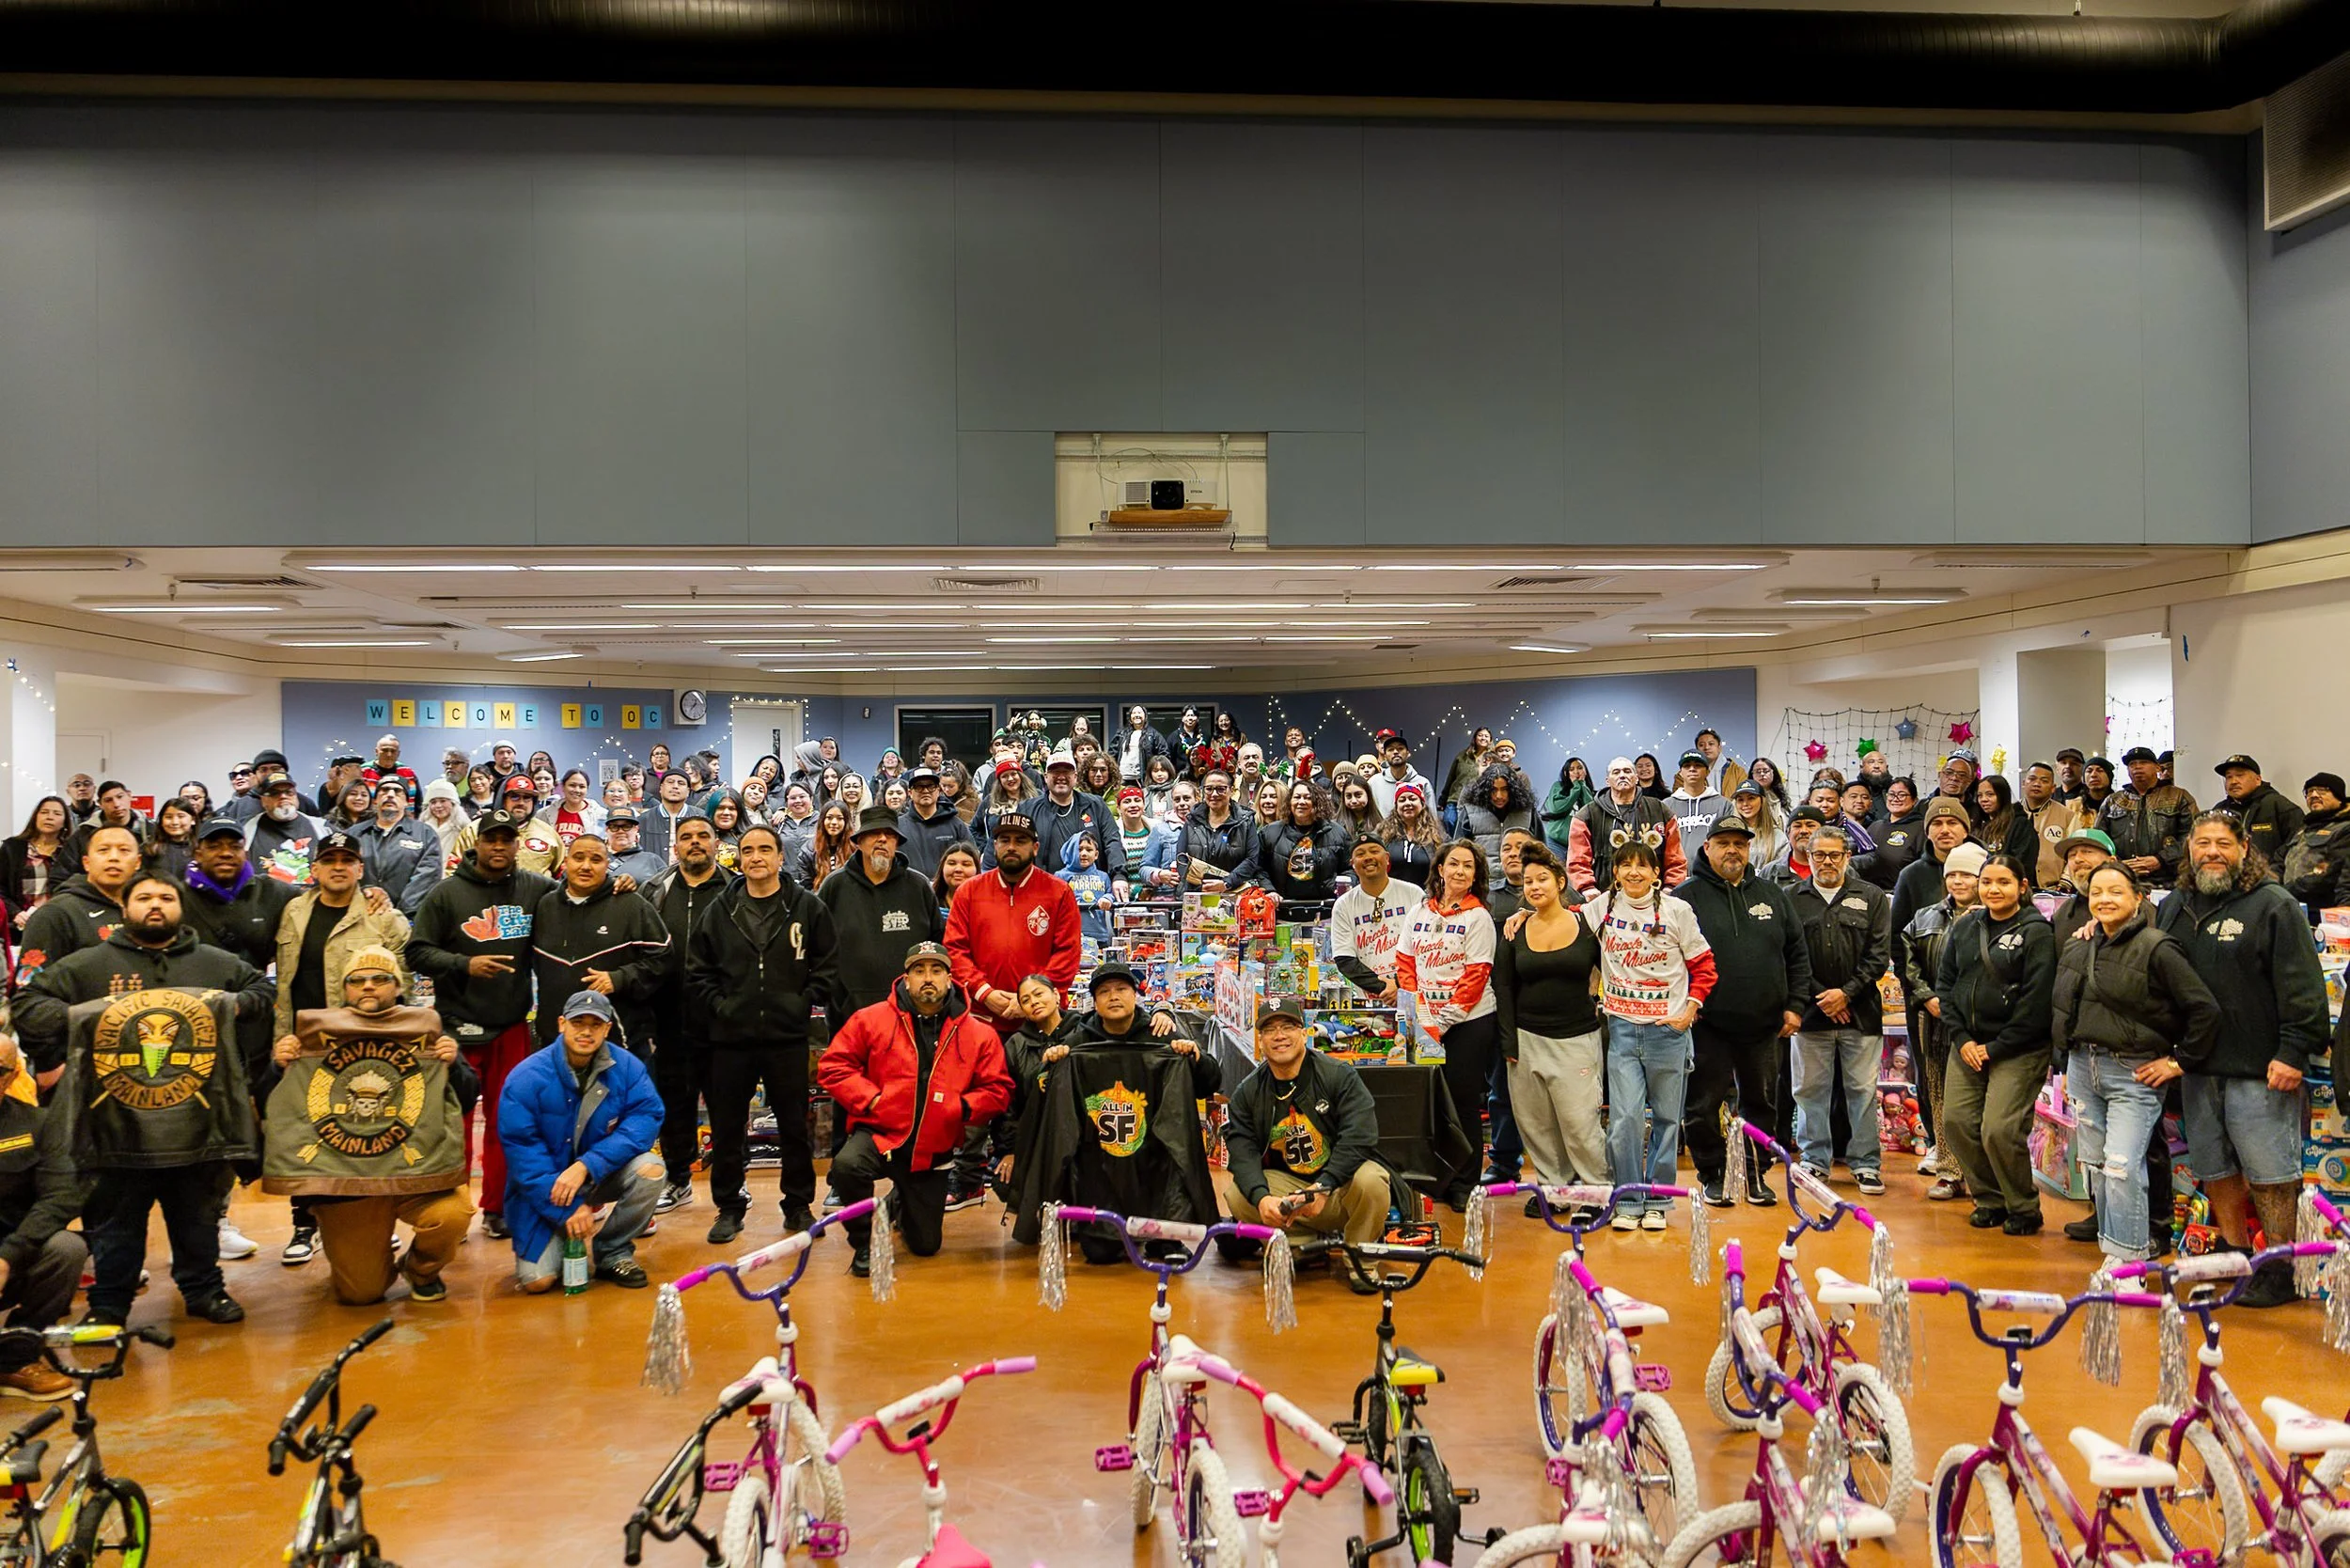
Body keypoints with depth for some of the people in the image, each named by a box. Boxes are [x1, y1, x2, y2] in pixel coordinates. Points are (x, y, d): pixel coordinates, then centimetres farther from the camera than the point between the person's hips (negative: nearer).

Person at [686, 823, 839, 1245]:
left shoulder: (808, 907, 1)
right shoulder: (720, 911, 6)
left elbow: (829, 967, 3)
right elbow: (697, 968, 12)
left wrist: (803, 1002, -5)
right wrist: (719, 1003, 0)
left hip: (788, 1036, -1)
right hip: (731, 1036, 2)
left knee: (795, 1126, 6)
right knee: (726, 1127, 7)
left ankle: (799, 1205, 19)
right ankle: (729, 1207, 20)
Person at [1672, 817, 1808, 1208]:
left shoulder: (1772, 894, 10)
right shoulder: (1686, 897, -2)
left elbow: (1798, 953, 12)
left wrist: (1795, 1005, 5)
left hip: (1764, 1026, 3)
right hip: (1708, 1025, -3)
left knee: (1762, 1102, 12)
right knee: (1703, 1105, 2)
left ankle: (1757, 1175, 25)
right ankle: (1712, 1175, 18)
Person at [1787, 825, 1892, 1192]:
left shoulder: (1872, 897, 6)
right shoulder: (1793, 898, 5)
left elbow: (1880, 954, 1)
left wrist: (1847, 993, -8)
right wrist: (1819, 997, -7)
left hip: (1861, 1011, 0)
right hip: (1811, 1010, 0)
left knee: (1863, 1089, 3)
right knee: (1810, 1088, 5)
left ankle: (1866, 1162, 12)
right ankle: (1814, 1158, 17)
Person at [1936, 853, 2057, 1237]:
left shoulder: (2036, 933, -7)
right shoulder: (1964, 927, 9)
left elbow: (2036, 1000, -12)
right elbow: (1945, 982, 11)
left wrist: (1996, 1047, -11)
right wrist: (1961, 1038, 0)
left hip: (2017, 1050, -6)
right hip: (1967, 1045, 6)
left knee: (2000, 1131, -12)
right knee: (1956, 1121, 1)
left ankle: (2024, 1209, 9)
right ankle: (1989, 1200, 19)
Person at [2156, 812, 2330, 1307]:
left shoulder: (2274, 905, -6)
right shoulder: (2175, 908, 13)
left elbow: (2301, 984, -11)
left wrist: (2294, 1051, -16)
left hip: (2259, 1070, -6)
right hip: (2197, 1069, 6)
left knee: (2269, 1174, 0)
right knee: (2216, 1172, 14)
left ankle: (2278, 1273, 10)